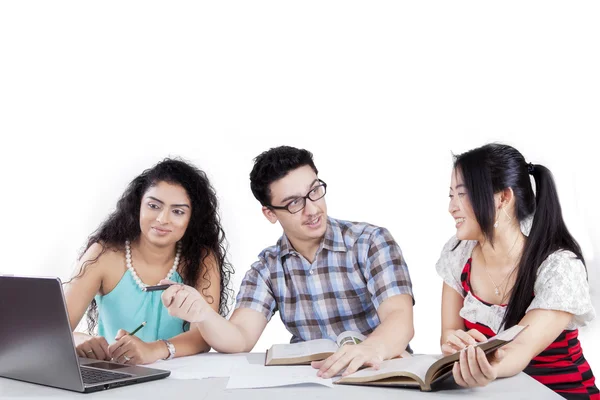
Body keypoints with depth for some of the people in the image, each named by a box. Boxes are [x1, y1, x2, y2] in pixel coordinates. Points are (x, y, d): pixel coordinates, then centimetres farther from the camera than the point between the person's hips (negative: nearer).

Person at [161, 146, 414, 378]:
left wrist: (373, 348, -42)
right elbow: (241, 339, -9)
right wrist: (203, 315, -30)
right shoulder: (267, 267, 1)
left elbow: (400, 317, -20)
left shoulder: (371, 242, -9)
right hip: (311, 378, 2)